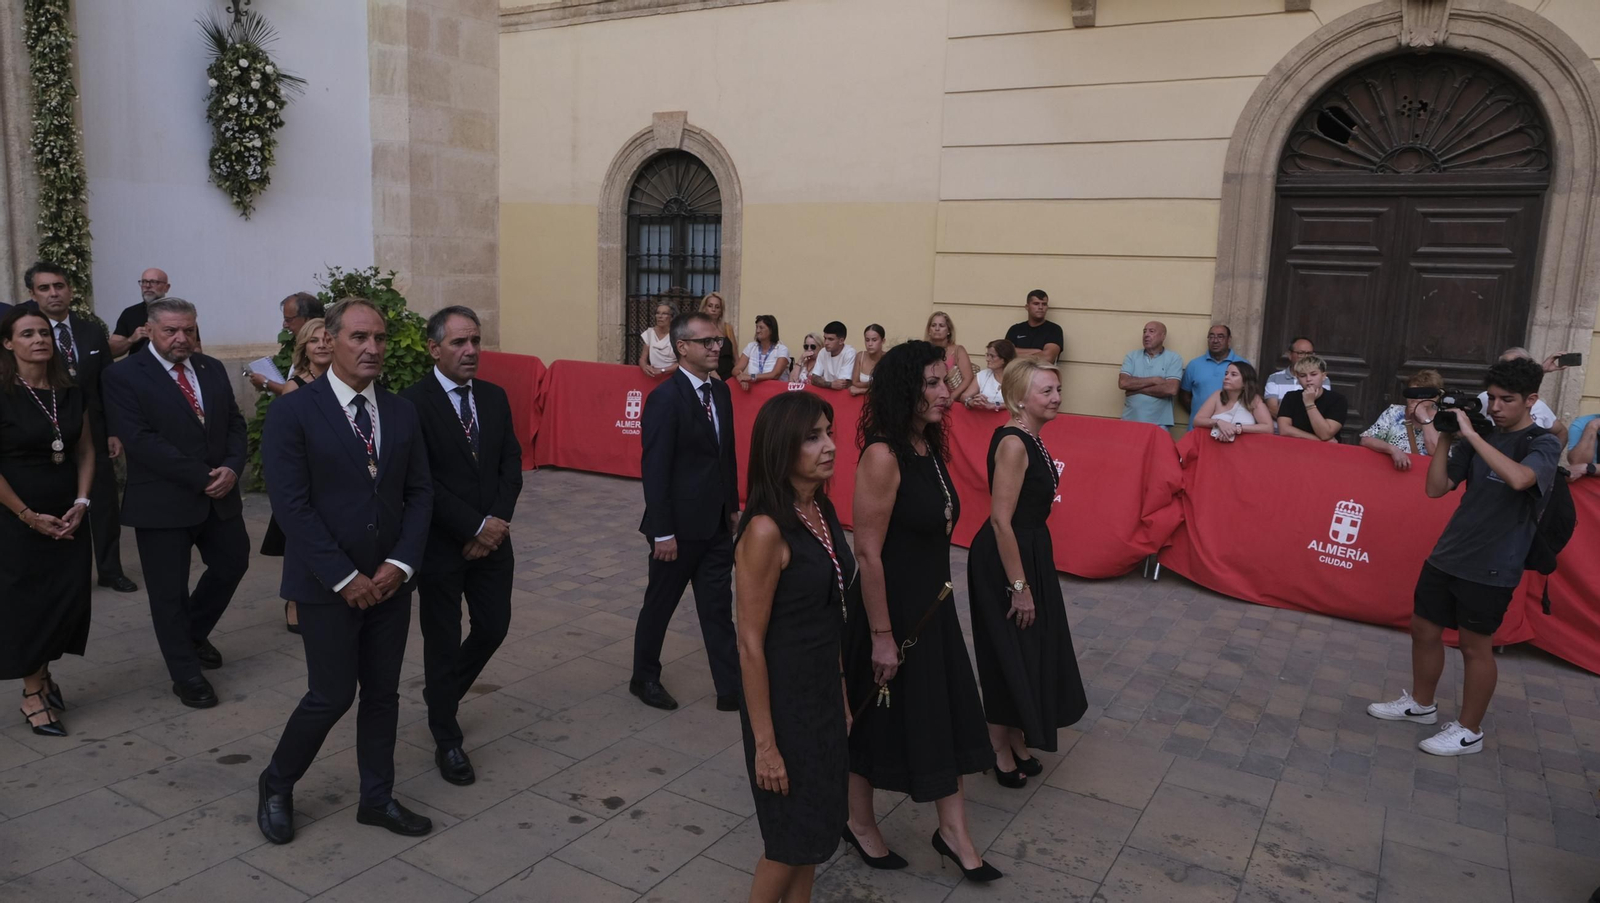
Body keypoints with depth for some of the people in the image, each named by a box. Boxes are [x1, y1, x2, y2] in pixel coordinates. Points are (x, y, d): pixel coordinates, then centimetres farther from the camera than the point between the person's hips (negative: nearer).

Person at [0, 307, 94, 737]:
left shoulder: (71, 395, 5)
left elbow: (86, 452, 9)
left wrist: (81, 503, -3)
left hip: (68, 519, 5)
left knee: (70, 599, 5)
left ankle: (43, 674, 29)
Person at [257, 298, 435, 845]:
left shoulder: (401, 412, 5)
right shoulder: (292, 413, -10)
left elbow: (419, 493, 5)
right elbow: (291, 505, -14)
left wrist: (400, 564, -8)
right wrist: (345, 577, -15)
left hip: (389, 582, 5)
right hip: (327, 587, -5)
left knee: (383, 693, 12)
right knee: (332, 696, 1)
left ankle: (377, 798, 29)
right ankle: (277, 784, 28)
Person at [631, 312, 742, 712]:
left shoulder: (721, 391, 6)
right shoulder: (665, 398, -17)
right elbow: (654, 470, -18)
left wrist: (733, 506, 13)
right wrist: (662, 532, -18)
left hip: (716, 522, 6)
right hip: (681, 525, -6)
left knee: (718, 607, 10)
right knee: (660, 603, 12)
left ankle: (731, 688, 16)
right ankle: (644, 678, 31)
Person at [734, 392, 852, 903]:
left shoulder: (822, 510, 1)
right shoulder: (766, 530, -24)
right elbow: (750, 643, -20)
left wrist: (840, 699, 14)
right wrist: (764, 743, -17)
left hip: (823, 692, 7)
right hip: (783, 699, -7)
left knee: (816, 826, 21)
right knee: (792, 835, 10)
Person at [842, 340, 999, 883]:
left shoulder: (929, 448, 3)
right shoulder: (883, 456, -23)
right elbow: (868, 552, -23)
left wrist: (936, 597, 16)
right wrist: (881, 635, -20)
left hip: (933, 607, 8)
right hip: (892, 609, -8)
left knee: (946, 715, 16)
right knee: (878, 718, 11)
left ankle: (953, 831, 32)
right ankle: (861, 824, 34)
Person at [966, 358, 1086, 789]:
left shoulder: (1030, 438, 7)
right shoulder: (1013, 443, -22)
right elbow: (1001, 520, -25)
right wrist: (1019, 586, -23)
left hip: (1030, 551, 10)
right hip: (1004, 560, -10)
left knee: (1028, 651, 20)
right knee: (1009, 655, 5)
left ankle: (1017, 742, 37)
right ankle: (1002, 753, 23)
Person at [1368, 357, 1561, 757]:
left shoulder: (1543, 444, -10)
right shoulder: (1477, 437, 5)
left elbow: (1519, 478, -32)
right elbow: (1436, 488, 4)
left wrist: (1471, 434, -28)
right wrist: (1446, 435, -5)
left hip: (1492, 568, -6)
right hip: (1447, 555, 6)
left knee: (1475, 646, 3)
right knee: (1424, 629, 14)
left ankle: (1468, 731, 18)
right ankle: (1421, 704, 33)